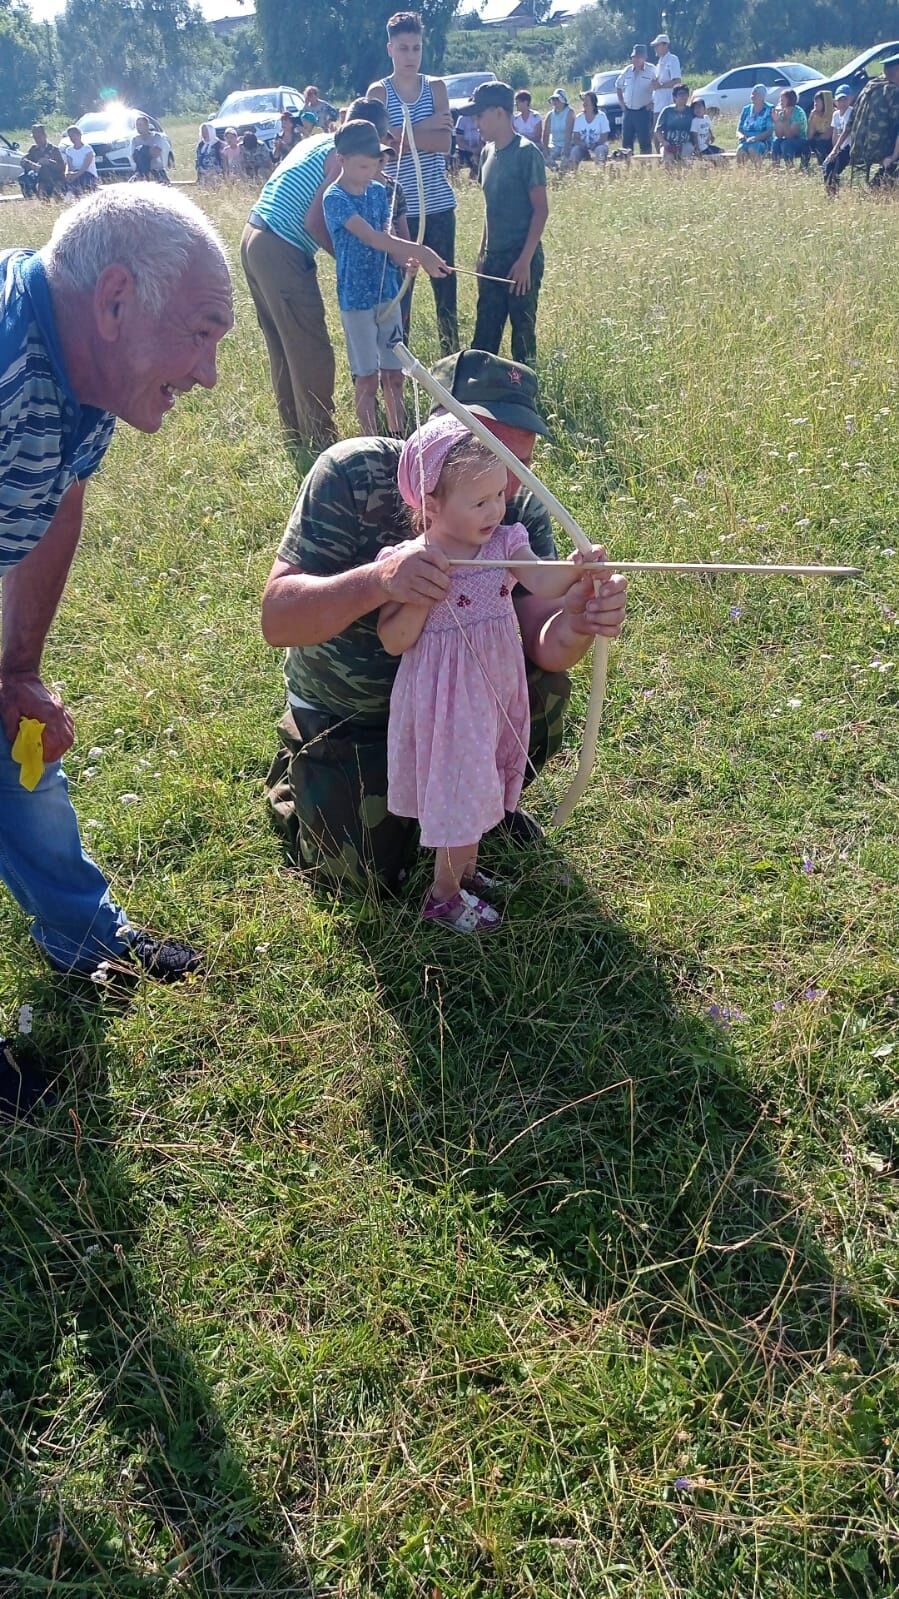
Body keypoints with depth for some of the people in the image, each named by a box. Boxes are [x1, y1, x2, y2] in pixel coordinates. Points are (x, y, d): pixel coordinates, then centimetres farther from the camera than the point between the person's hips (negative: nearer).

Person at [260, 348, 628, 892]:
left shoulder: (521, 507, -17)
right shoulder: (354, 474, -28)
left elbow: (543, 645, -25)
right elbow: (277, 619, -33)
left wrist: (575, 625, -50)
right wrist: (378, 579, -52)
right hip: (345, 715, -3)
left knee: (544, 685, -22)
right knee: (370, 870, -8)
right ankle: (294, 778, 23)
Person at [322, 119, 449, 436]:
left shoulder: (379, 191, 8)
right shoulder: (335, 198, -13)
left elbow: (385, 238, 5)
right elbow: (371, 238, -23)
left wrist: (403, 257, -18)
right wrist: (417, 251, -30)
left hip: (388, 292, 6)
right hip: (356, 298, -6)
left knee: (393, 373, 10)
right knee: (367, 378, 1)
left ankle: (399, 438, 20)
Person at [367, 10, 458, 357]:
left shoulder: (436, 87, 8)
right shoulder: (378, 92, 2)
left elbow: (445, 143, -6)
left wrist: (402, 134, -10)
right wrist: (424, 128, -10)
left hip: (439, 204, 2)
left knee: (446, 284, 7)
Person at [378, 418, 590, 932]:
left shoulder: (505, 542, -4)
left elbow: (542, 582, -21)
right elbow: (394, 641, -13)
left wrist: (574, 569, -42)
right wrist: (421, 596, -28)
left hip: (497, 689, 5)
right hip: (447, 698, -5)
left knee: (480, 783, 20)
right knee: (459, 788, 5)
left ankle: (465, 868, 43)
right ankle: (445, 894, 26)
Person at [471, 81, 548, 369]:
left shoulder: (526, 153, -11)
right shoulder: (488, 152, 11)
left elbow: (540, 210, -13)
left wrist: (525, 259, -19)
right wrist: (482, 252, 15)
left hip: (521, 259, -7)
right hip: (493, 259, 7)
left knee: (523, 331, 0)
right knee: (484, 335, 8)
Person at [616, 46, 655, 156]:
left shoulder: (651, 71, -4)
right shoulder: (627, 70, 10)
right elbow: (618, 86, 22)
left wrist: (651, 102, -8)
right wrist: (621, 102, 13)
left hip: (643, 112, -5)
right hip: (628, 111, 5)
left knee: (645, 141, -4)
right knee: (626, 141, 7)